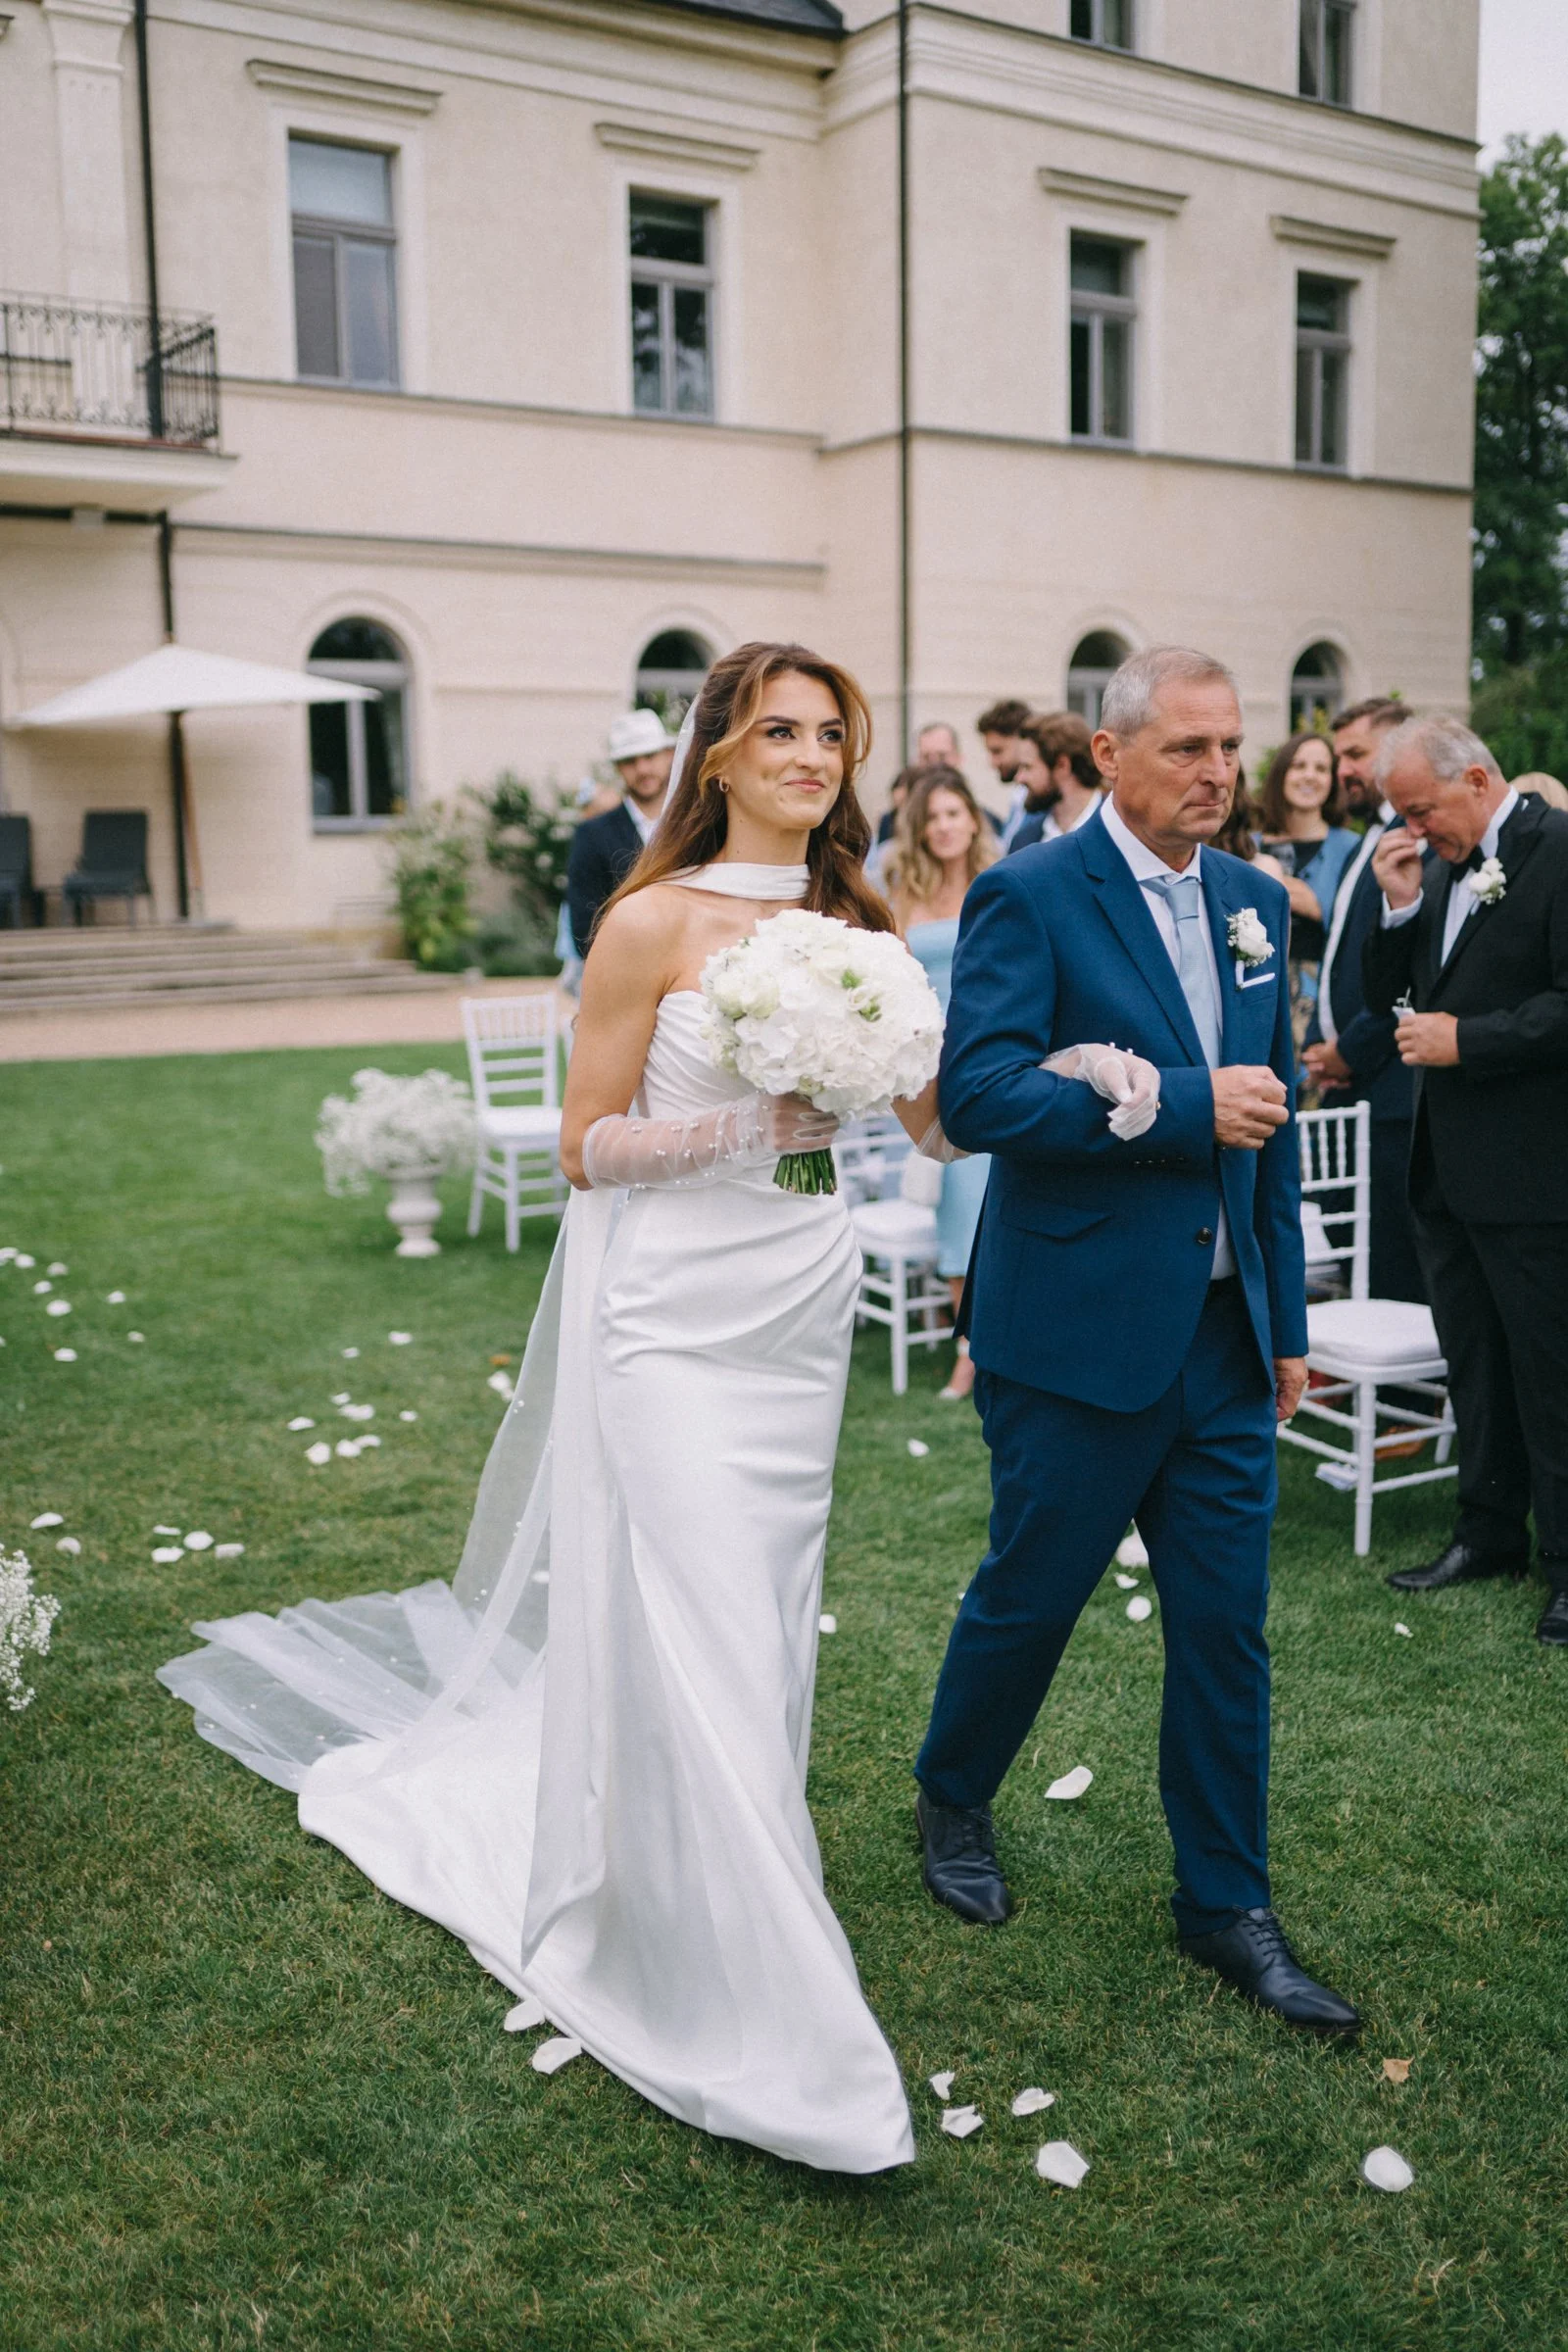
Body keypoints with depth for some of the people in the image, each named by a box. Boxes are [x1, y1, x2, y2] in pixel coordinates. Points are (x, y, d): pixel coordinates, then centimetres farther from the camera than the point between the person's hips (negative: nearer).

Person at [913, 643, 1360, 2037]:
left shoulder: (1255, 902, 10)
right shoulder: (1029, 898, -11)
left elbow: (1273, 1124, 15)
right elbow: (976, 1096, -22)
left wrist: (1287, 1319, 14)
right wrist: (1183, 1102, -24)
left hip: (1222, 1333, 6)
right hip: (1080, 1333, -5)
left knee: (1227, 1625, 10)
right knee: (1030, 1595, 11)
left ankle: (1227, 1906, 26)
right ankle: (953, 1802, 39)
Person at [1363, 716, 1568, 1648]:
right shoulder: (1443, 866, 12)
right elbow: (1390, 999, 12)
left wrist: (1467, 1039, -18)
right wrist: (1400, 908, -2)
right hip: (1449, 1161, 8)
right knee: (1475, 1363, 18)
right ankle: (1490, 1531, 31)